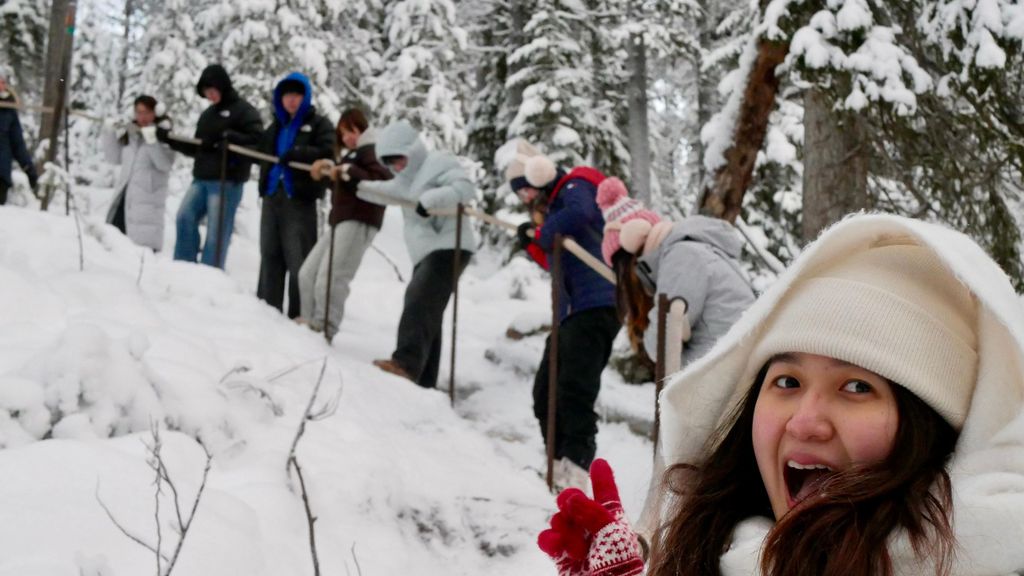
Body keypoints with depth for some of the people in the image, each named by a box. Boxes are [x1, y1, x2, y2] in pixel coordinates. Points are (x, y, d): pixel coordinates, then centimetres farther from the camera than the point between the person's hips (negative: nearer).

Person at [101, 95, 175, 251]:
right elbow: (114, 158, 15)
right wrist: (109, 133, 5)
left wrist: (152, 141, -27)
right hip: (125, 193, 7)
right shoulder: (130, 132, 15)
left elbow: (166, 164, -17)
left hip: (148, 197, -7)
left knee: (144, 241, -13)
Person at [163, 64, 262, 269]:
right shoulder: (208, 114, 20)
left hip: (227, 182, -7)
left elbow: (258, 140, -13)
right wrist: (170, 139, 18)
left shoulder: (244, 110, -1)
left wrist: (228, 137, -22)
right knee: (185, 217, -7)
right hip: (201, 179, 7)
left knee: (217, 232, -6)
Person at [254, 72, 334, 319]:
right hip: (272, 196, 7)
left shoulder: (318, 124, 1)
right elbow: (261, 152, 29)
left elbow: (327, 153, -15)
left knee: (299, 258, -7)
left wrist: (294, 154, -22)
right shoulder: (276, 126, 20)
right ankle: (267, 306, 19)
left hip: (300, 198, -6)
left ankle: (301, 314, -4)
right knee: (270, 254, 11)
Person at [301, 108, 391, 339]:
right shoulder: (354, 154, 25)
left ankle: (323, 331, -16)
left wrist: (347, 170, -22)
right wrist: (329, 165, 11)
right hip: (340, 221, 11)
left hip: (359, 222, -11)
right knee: (308, 274, 11)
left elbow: (383, 181, -21)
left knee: (330, 279, -18)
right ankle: (309, 323, 14)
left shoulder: (372, 152, -5)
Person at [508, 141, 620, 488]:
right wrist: (534, 245, 13)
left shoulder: (575, 187, 0)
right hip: (570, 312, 11)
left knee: (575, 390, -20)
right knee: (546, 392, 9)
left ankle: (576, 466, -23)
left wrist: (542, 235, -9)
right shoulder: (553, 208, 26)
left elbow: (579, 213, -25)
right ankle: (561, 462, 14)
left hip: (598, 304, -11)